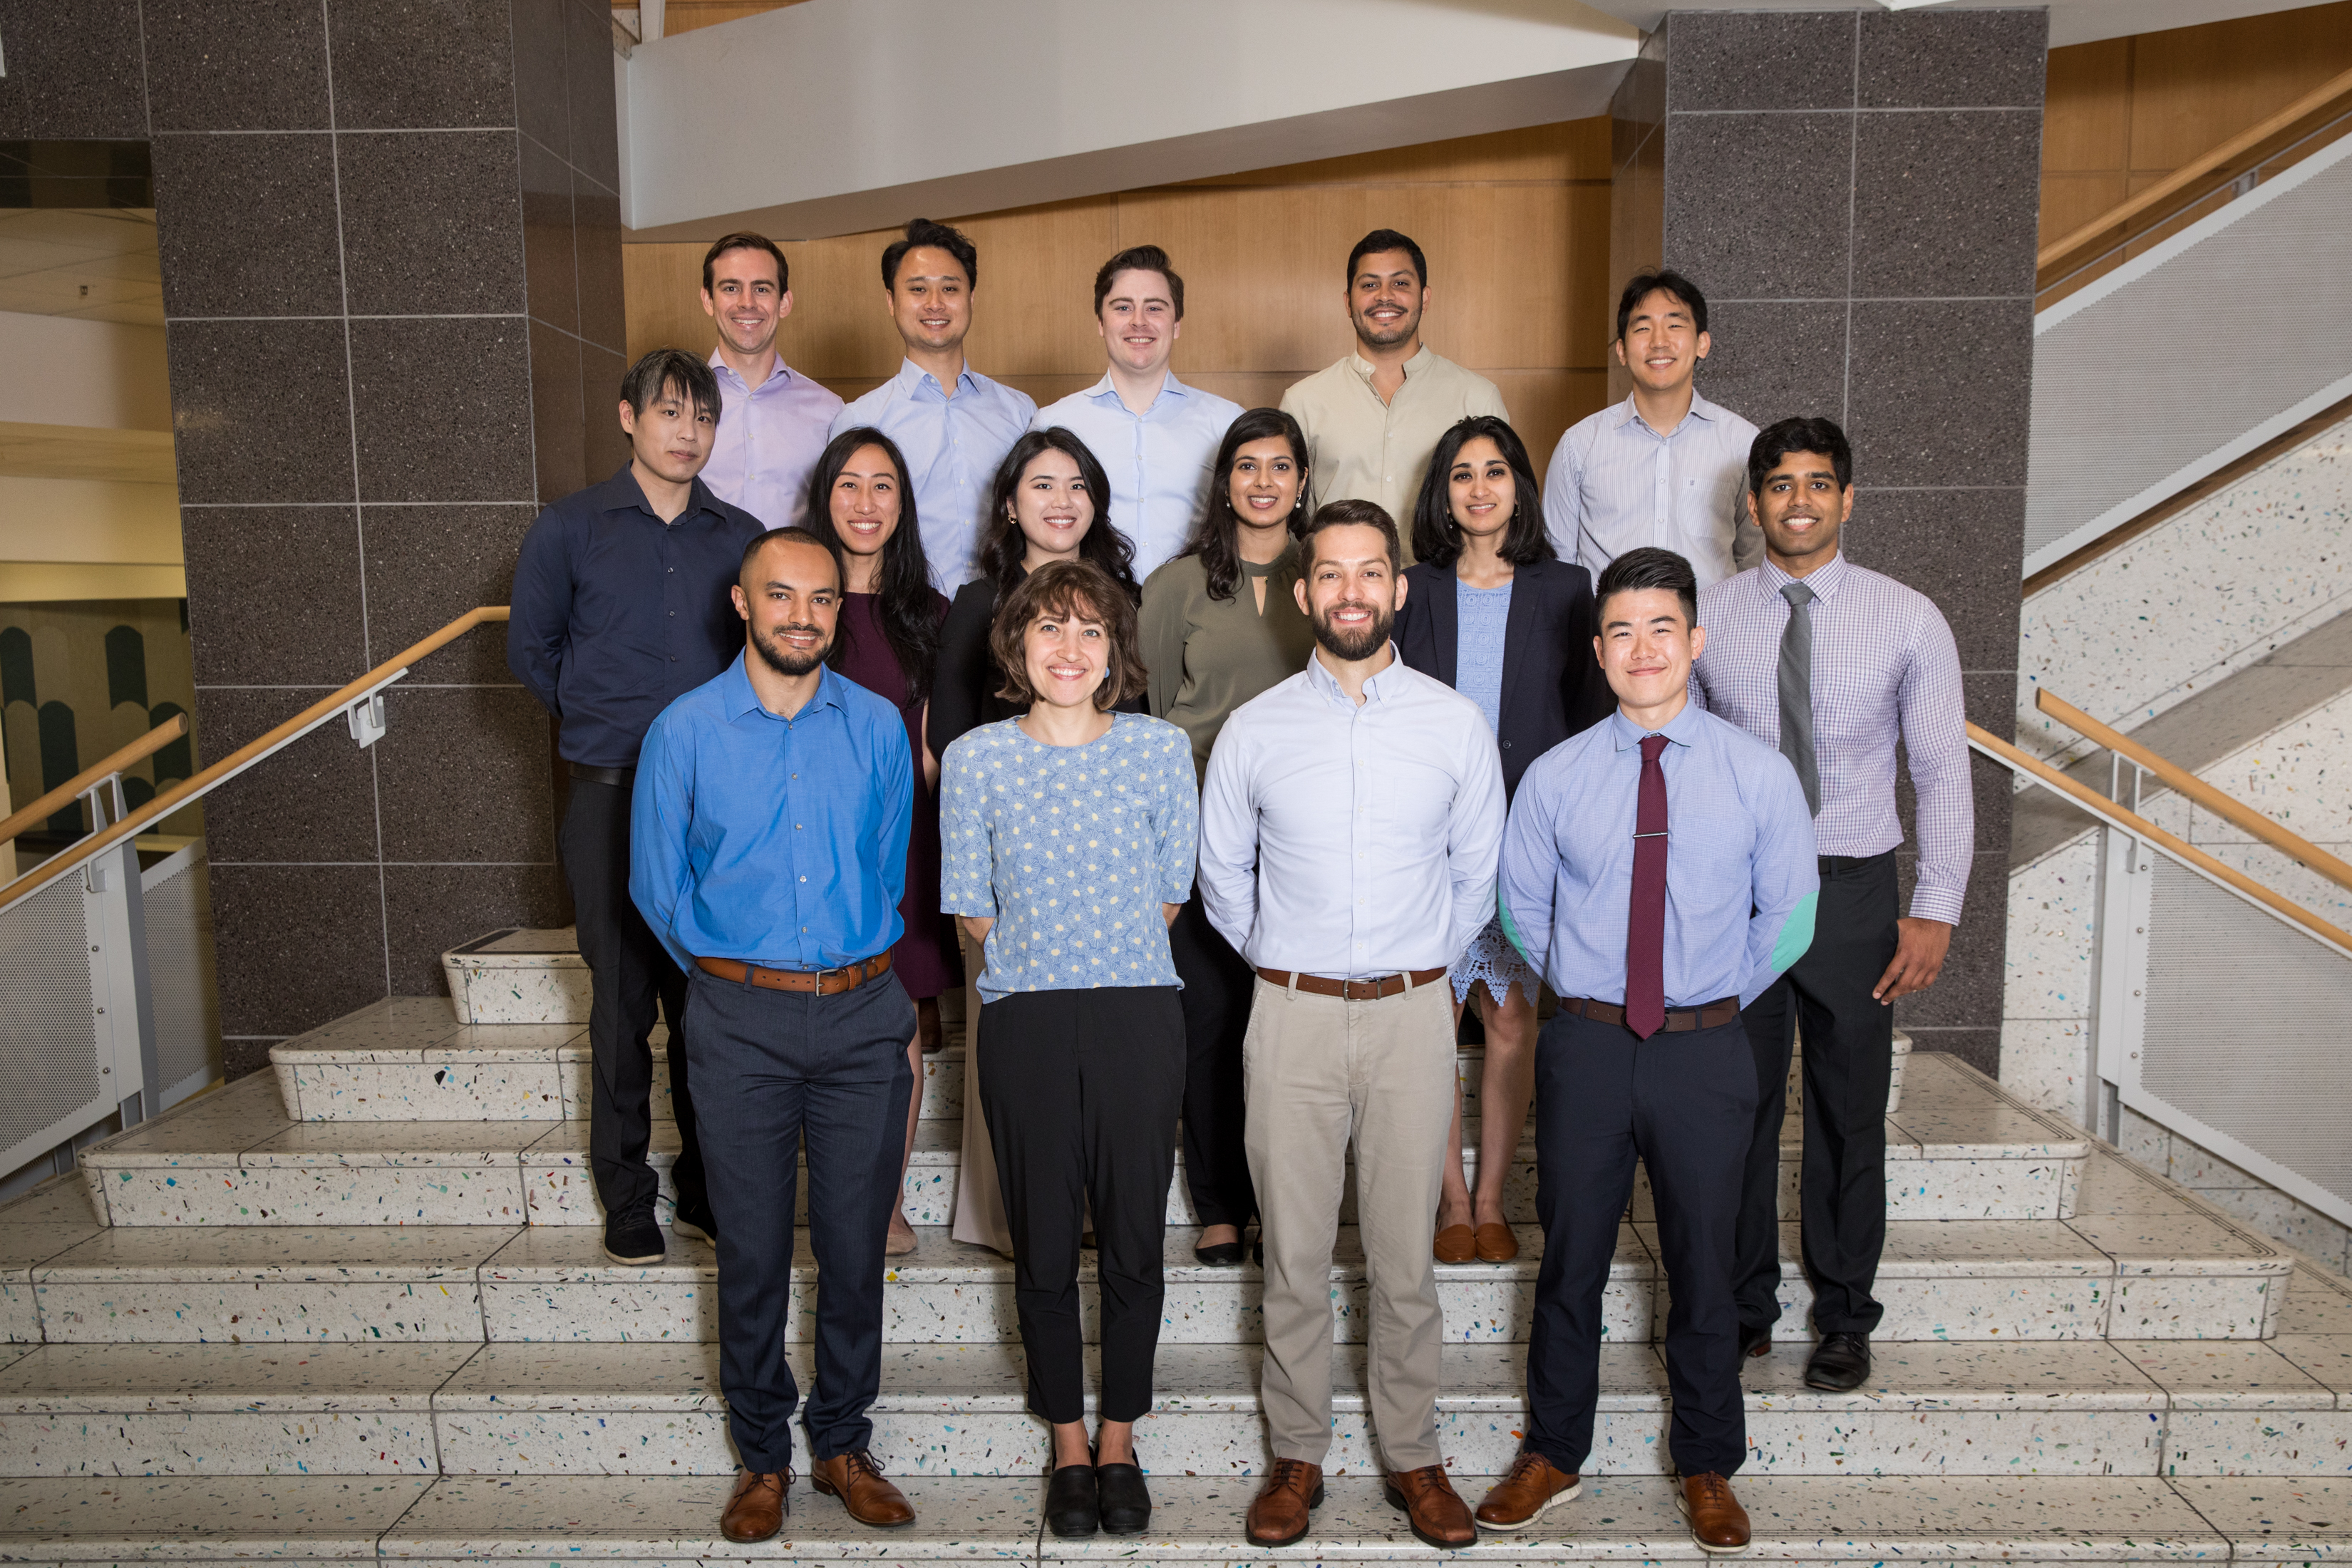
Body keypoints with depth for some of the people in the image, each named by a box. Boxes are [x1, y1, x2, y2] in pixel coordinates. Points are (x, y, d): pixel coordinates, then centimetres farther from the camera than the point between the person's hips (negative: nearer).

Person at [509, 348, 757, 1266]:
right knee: (623, 1001, 4)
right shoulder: (568, 530, 2)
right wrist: (606, 721, 10)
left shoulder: (742, 537, 8)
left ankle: (706, 1189, 21)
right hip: (612, 800, -1)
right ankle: (627, 1198, 19)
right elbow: (529, 650, 10)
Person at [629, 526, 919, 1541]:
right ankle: (763, 1455, 28)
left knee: (856, 1244, 10)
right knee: (752, 1250, 8)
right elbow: (657, 885, 7)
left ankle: (844, 1445, 28)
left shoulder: (878, 727, 2)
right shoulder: (684, 732, -3)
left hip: (863, 1014, 1)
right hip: (740, 1022, -1)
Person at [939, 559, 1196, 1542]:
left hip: (1139, 1019, 0)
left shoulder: (1161, 748, 1)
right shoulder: (976, 758, 0)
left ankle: (1119, 1445, 30)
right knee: (1043, 1249, 11)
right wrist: (1043, 963, 6)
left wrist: (1108, 958, 8)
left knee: (1134, 1245, 9)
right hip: (1027, 1023, 0)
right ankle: (1069, 1447, 31)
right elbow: (973, 910, 6)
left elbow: (1172, 892, 8)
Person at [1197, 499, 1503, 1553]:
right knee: (1294, 1255, 8)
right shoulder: (1253, 731, 1)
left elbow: (1477, 874, 11)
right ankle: (1297, 1455, 25)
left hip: (1412, 1014, 0)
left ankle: (1412, 1456, 27)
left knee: (1405, 1256, 9)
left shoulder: (1456, 724, 1)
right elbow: (1222, 880, 11)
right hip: (1292, 1016, 0)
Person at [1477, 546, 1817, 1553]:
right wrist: (1587, 990, 11)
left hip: (1704, 1054, 0)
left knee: (1703, 1270, 13)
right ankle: (1552, 1457, 32)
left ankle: (1708, 1470, 34)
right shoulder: (1555, 778, -1)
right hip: (1585, 1048, 1)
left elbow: (1787, 917, 7)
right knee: (1569, 1263, 12)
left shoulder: (1759, 774, -2)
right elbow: (1522, 908, 11)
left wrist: (1715, 999, 8)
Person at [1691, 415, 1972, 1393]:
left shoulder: (1908, 620, -2)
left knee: (1848, 1115, 11)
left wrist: (1936, 911, -7)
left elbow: (1943, 773, -1)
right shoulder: (1708, 618, 0)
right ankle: (1743, 1307, 29)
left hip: (1852, 891, 0)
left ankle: (1844, 1318, 31)